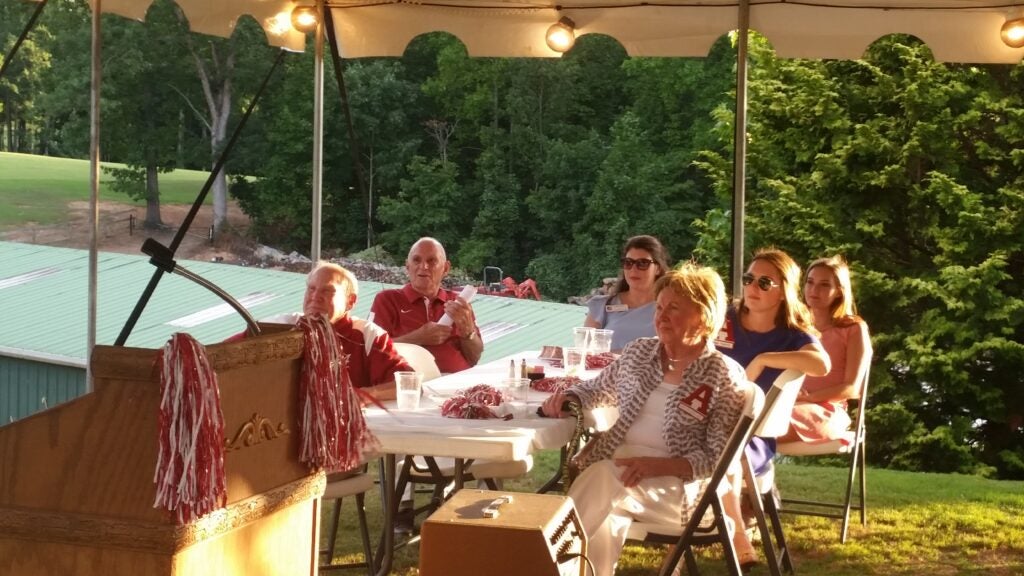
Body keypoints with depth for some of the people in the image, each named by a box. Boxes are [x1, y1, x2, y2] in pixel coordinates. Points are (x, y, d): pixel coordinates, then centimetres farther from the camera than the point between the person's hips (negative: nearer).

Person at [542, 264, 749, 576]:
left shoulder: (725, 376, -2)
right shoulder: (638, 352, 14)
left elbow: (717, 457, -6)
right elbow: (599, 387, 30)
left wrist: (656, 465, -20)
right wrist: (570, 397, 6)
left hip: (675, 483, -4)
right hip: (611, 465, 4)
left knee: (601, 481, -33)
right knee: (603, 516, -32)